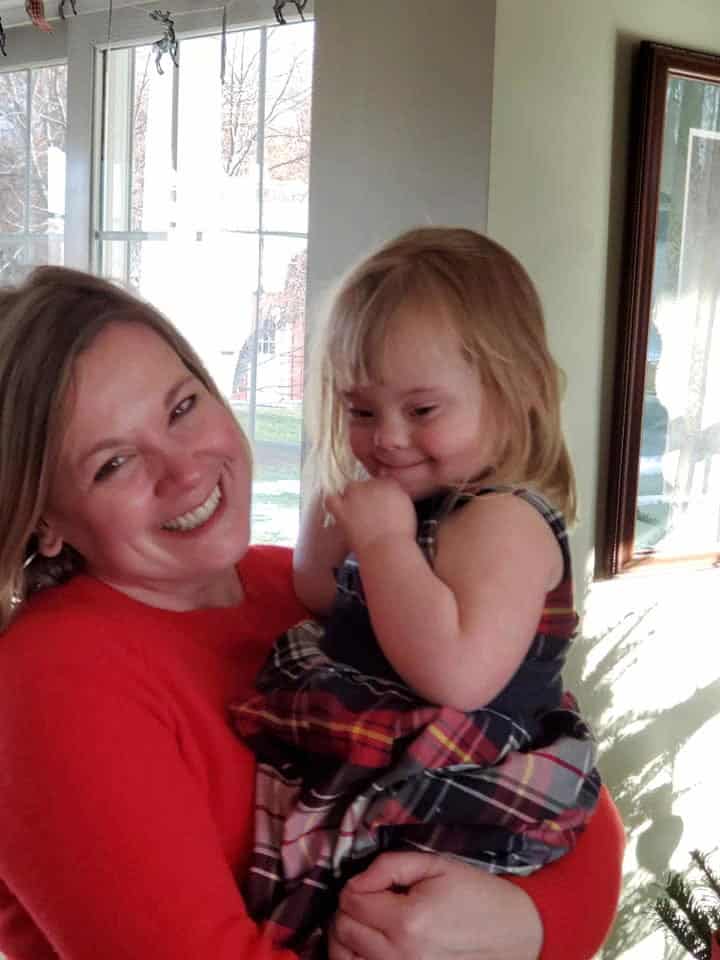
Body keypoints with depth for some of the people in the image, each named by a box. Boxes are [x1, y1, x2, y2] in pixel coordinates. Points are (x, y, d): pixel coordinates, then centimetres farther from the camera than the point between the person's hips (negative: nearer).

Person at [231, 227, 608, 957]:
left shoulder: (503, 522, -17)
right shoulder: (421, 505, 12)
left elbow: (455, 675, -31)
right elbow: (320, 601, 24)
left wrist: (384, 539, -24)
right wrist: (333, 512, 5)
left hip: (432, 809, -10)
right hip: (362, 775, 10)